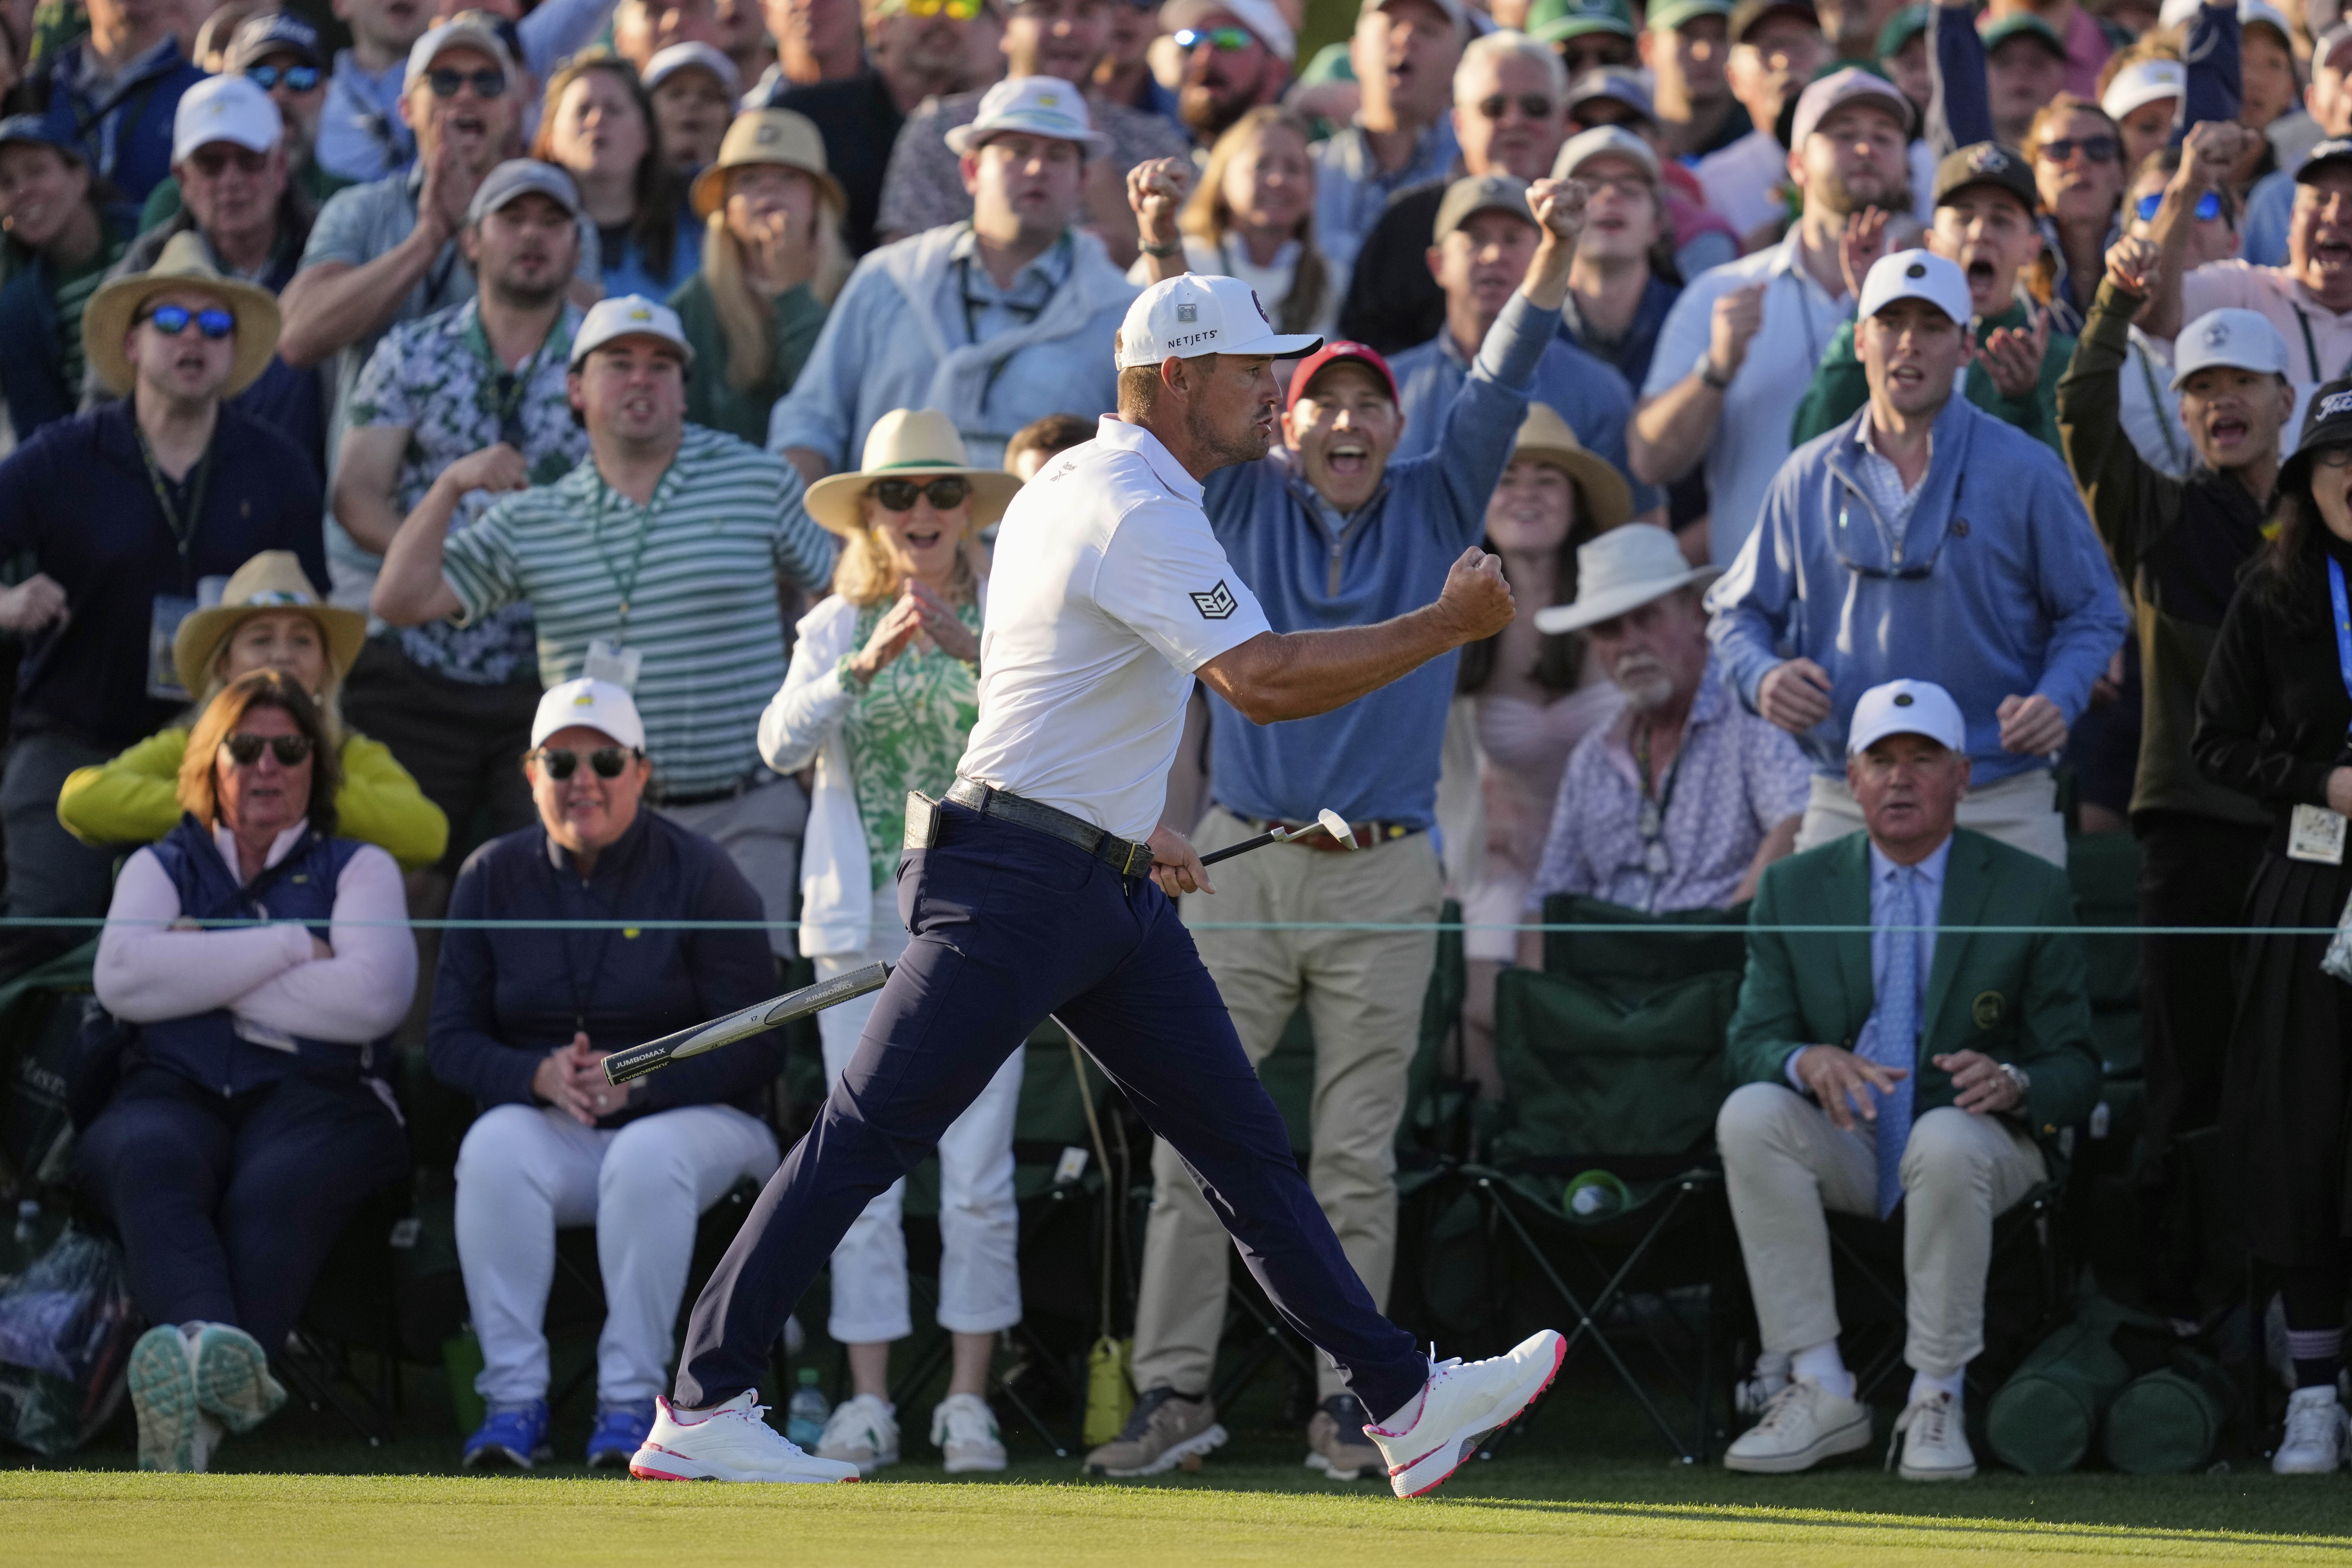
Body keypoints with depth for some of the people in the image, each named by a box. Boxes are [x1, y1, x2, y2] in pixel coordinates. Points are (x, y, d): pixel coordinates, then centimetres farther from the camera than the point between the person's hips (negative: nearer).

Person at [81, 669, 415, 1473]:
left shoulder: (357, 868, 20)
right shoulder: (162, 867, 25)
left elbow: (371, 998, -1)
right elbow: (122, 979, 2)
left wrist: (208, 975, 2)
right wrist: (291, 946, 1)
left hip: (313, 1096, -1)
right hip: (174, 1094, 1)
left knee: (276, 1189, -38)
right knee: (148, 1163, -37)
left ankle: (189, 1409, -64)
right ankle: (216, 1351, -67)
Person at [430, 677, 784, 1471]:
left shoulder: (699, 875, -3)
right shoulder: (493, 877, 7)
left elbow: (755, 1048, -6)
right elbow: (451, 1039, 5)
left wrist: (639, 1080, -22)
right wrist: (538, 1076, -16)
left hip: (692, 1116, -2)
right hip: (546, 1125, 2)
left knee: (648, 1157, -36)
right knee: (494, 1148, -31)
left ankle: (630, 1401, -30)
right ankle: (513, 1399, -30)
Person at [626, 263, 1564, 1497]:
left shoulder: (1075, 485, 16)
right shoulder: (1137, 512, -17)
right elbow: (1263, 680, -28)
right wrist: (1450, 626, -22)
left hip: (1110, 889, 11)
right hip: (1015, 885, -11)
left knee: (1243, 1141, 7)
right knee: (868, 1137, -7)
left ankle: (1404, 1403, 7)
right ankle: (702, 1409, -4)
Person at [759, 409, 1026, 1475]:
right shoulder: (835, 628, 8)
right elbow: (781, 744, -8)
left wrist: (967, 651, -30)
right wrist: (863, 666, -25)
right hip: (862, 925, 1)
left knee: (978, 1174, -4)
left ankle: (969, 1399, 1)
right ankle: (868, 1401, 2)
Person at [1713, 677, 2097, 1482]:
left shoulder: (2031, 893, 1)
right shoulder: (1792, 890, 7)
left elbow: (2076, 1070, 0)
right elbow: (1749, 1043, 2)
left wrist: (2013, 1083, -25)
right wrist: (1807, 1062, -23)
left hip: (1979, 1139, -2)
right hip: (1844, 1147, 2)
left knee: (1947, 1139, -38)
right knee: (1749, 1115, -29)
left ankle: (1936, 1401, -24)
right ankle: (1820, 1393, -26)